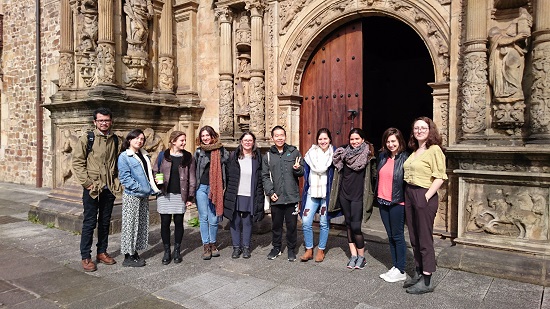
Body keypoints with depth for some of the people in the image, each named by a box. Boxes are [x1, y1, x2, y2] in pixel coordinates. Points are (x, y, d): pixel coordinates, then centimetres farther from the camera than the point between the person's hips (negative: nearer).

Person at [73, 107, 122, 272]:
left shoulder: (115, 140, 8)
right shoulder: (86, 139, -5)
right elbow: (77, 162, -7)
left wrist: (117, 181, 4)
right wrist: (87, 182, -12)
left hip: (109, 188, 4)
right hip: (92, 188, -4)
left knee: (105, 222, 14)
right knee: (89, 222, 1)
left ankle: (102, 252, 27)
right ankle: (86, 257, 12)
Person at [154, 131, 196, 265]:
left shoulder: (188, 157, 3)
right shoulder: (163, 156, 3)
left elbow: (192, 178, 3)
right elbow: (155, 172, 10)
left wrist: (190, 197, -1)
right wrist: (157, 180, -13)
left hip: (180, 195, 0)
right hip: (165, 194, 0)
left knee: (179, 222, 6)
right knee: (165, 222, 4)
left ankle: (177, 251, 21)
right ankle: (166, 251, 19)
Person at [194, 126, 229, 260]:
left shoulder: (221, 151, 4)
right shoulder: (199, 152, 9)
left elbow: (225, 169, 5)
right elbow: (194, 170, 9)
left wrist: (223, 187, -2)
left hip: (215, 188, -1)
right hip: (201, 187, 1)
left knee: (213, 218, 3)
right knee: (203, 218, 4)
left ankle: (213, 243, 20)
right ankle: (206, 246, 12)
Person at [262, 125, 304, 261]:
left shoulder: (294, 152, 4)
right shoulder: (268, 156, 7)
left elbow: (302, 172, 5)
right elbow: (265, 176, 5)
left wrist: (297, 169, -17)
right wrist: (270, 192, -6)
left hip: (292, 196, -1)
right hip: (276, 198, 1)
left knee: (292, 225, 7)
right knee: (276, 225, 13)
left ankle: (291, 249, 24)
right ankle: (276, 247, 30)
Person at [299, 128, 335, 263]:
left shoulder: (334, 154, 0)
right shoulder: (311, 154, 5)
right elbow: (306, 173, 12)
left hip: (327, 194, -2)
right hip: (312, 193, 2)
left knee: (324, 223, 6)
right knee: (306, 222, -2)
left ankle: (321, 250, 23)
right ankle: (309, 249, 15)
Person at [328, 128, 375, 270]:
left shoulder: (367, 154, -4)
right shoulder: (345, 153, 7)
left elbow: (372, 172, -5)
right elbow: (339, 170, 14)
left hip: (358, 195, -5)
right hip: (344, 194, 5)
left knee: (355, 227, -6)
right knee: (348, 225, 9)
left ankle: (361, 257, 12)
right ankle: (353, 255, 20)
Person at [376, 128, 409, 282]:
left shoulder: (405, 158, -11)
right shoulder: (382, 156, 7)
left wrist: (407, 199, -13)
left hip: (397, 202, -6)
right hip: (383, 201, 6)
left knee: (398, 236, 3)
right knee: (390, 235, 13)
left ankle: (401, 271, 14)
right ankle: (394, 267, 25)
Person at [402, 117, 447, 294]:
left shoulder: (434, 150, -9)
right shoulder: (414, 151, 14)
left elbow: (440, 177, -15)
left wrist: (426, 197, -19)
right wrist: (408, 194, 7)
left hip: (424, 196, -8)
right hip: (409, 194, 8)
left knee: (424, 239, 0)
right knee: (414, 238, 14)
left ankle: (426, 281, 10)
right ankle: (418, 274, 27)